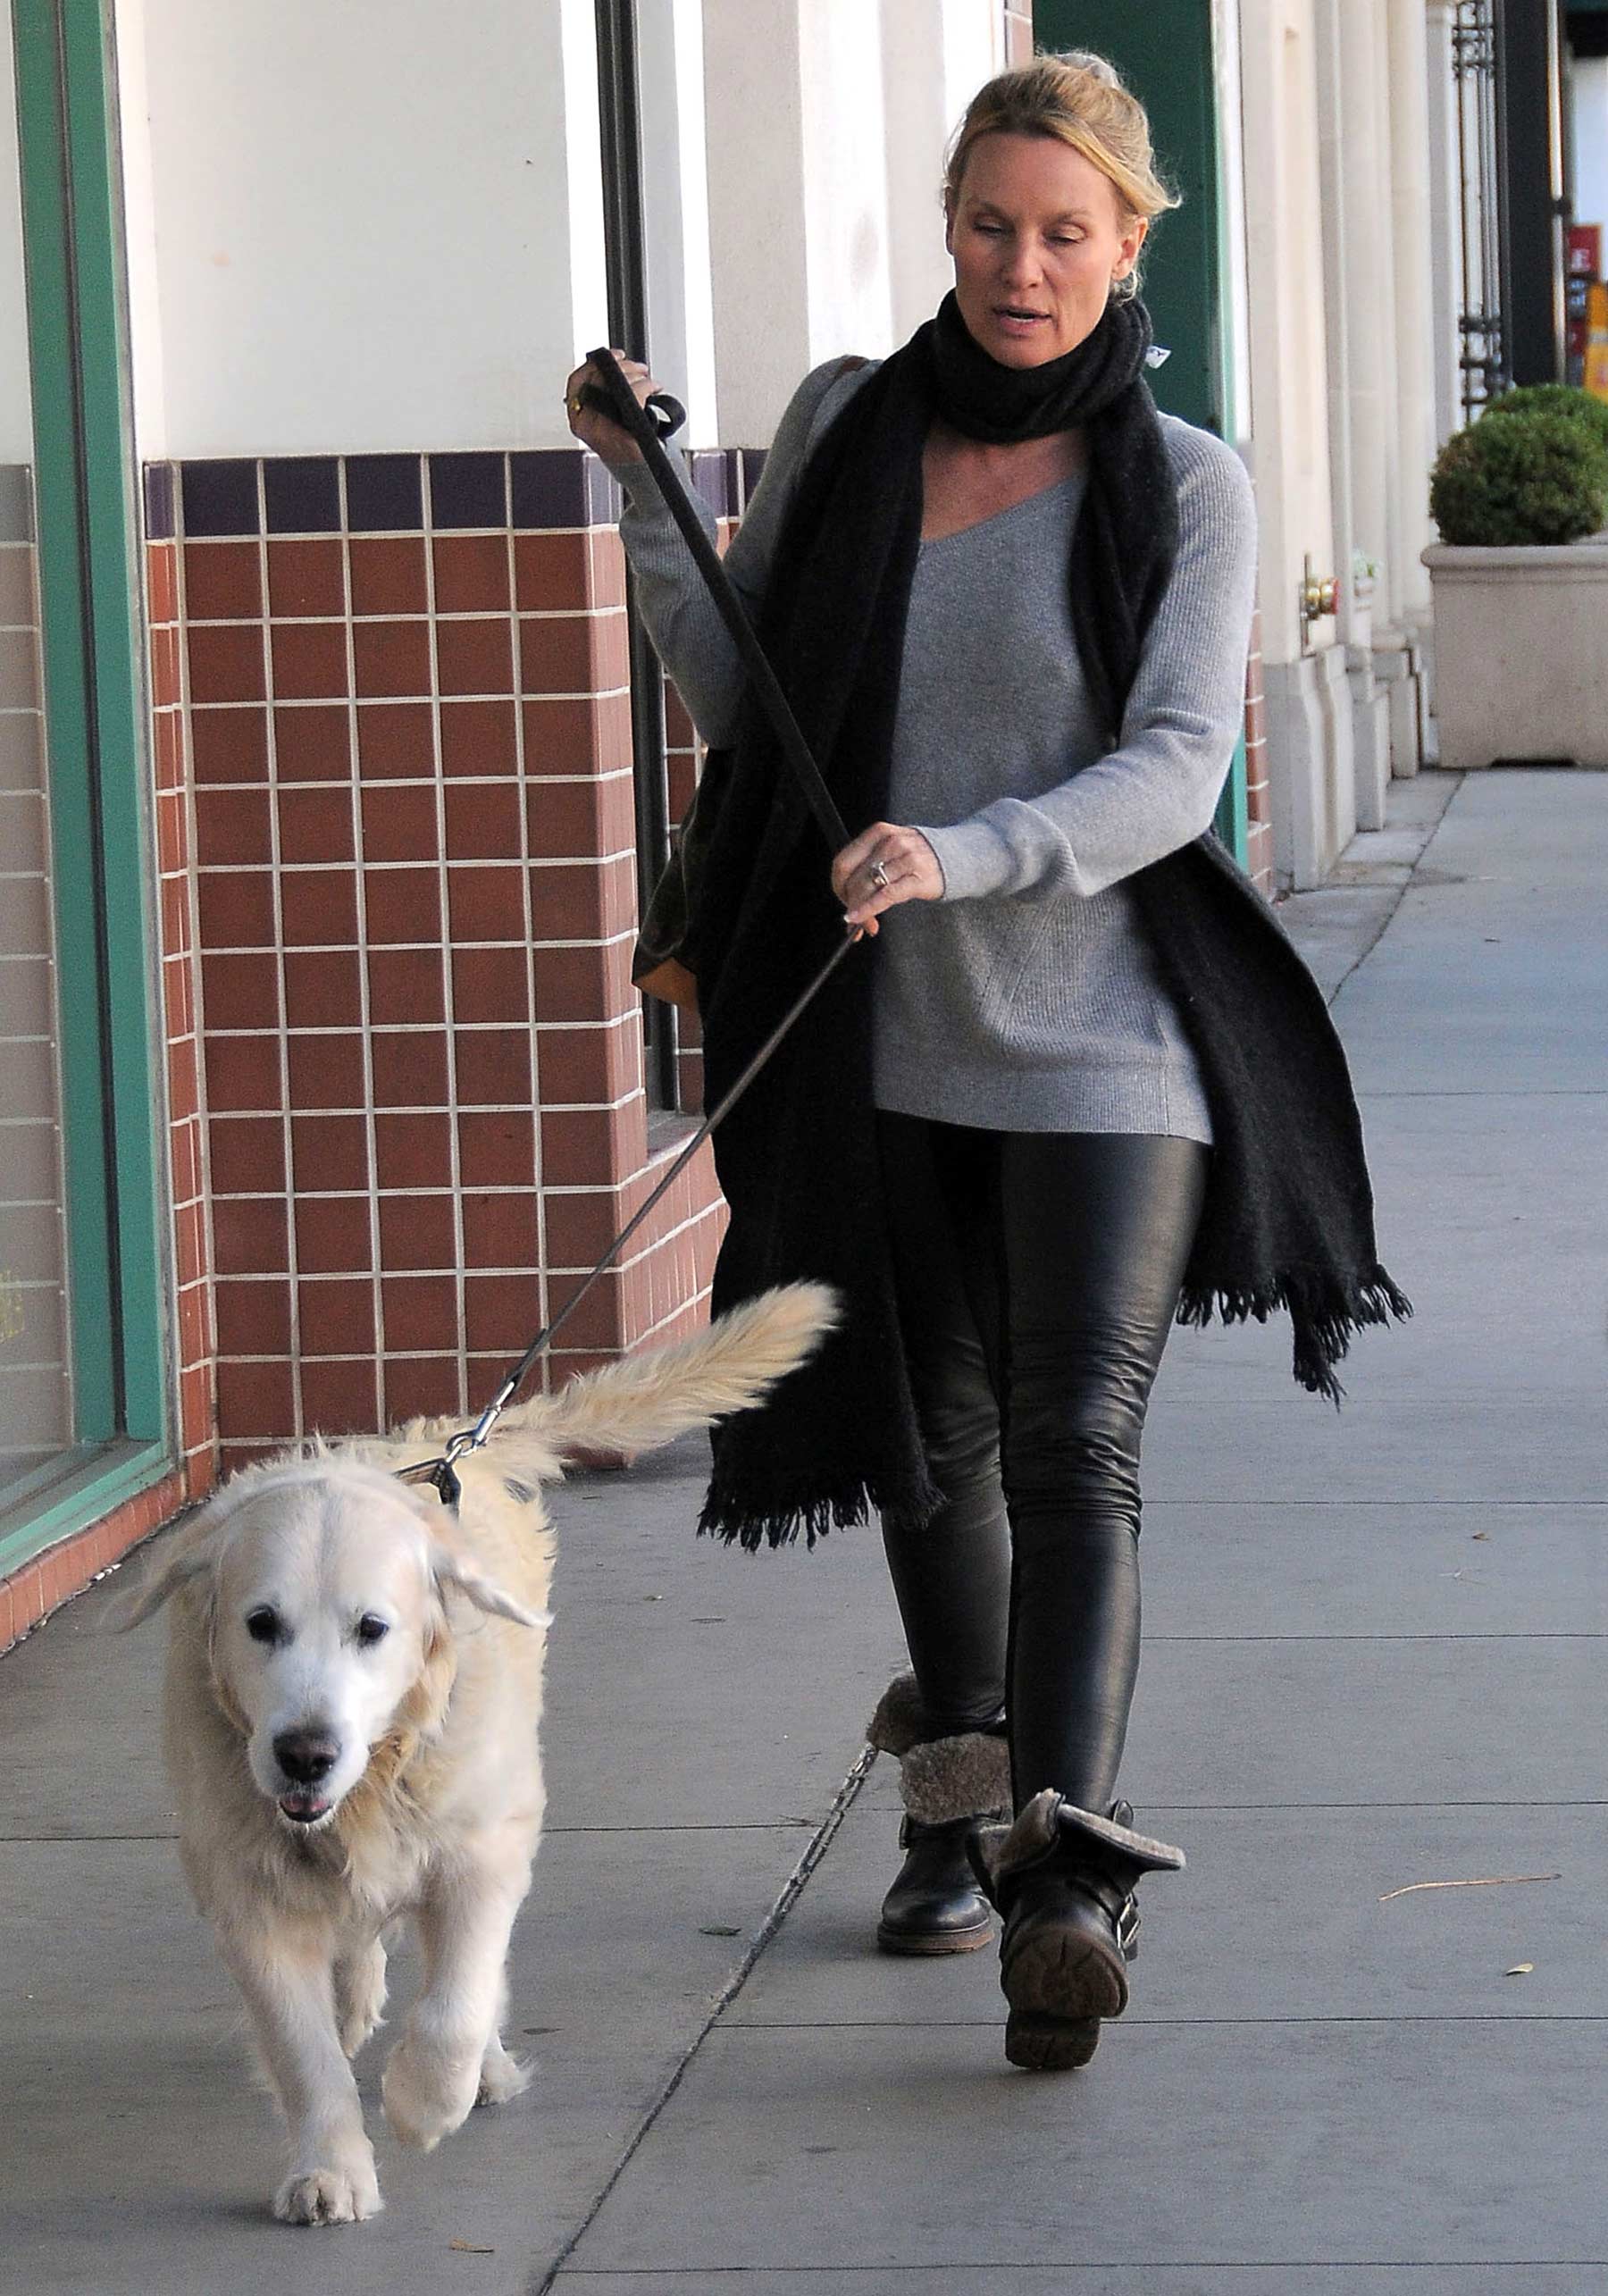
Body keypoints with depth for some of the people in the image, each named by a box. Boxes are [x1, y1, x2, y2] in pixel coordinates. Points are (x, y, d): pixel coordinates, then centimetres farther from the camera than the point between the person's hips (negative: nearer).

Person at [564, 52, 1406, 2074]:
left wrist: (963, 856, -29)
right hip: (887, 1039, 4)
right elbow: (745, 710, 10)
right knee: (928, 1443, 16)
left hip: (1102, 1044, -4)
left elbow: (1176, 771, -14)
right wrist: (639, 491, 0)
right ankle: (957, 1802, 35)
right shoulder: (844, 428, 6)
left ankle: (1067, 1874, -24)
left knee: (1074, 1452, -15)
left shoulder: (1181, 487, -4)